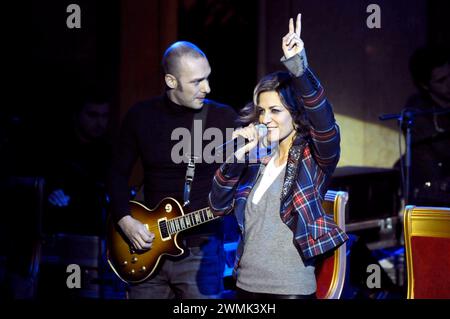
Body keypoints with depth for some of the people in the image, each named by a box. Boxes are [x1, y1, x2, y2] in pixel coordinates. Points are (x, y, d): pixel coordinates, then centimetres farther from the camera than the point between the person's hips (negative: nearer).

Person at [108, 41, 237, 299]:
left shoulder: (224, 118, -5)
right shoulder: (141, 116, 1)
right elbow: (119, 173, 9)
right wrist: (125, 219, -3)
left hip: (200, 249, -2)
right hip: (148, 244, 2)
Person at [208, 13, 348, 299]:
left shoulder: (314, 157, -6)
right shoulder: (257, 157, 7)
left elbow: (325, 123, -27)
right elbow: (219, 206, 4)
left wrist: (298, 68, -38)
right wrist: (235, 157, -9)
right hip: (247, 284, 5)